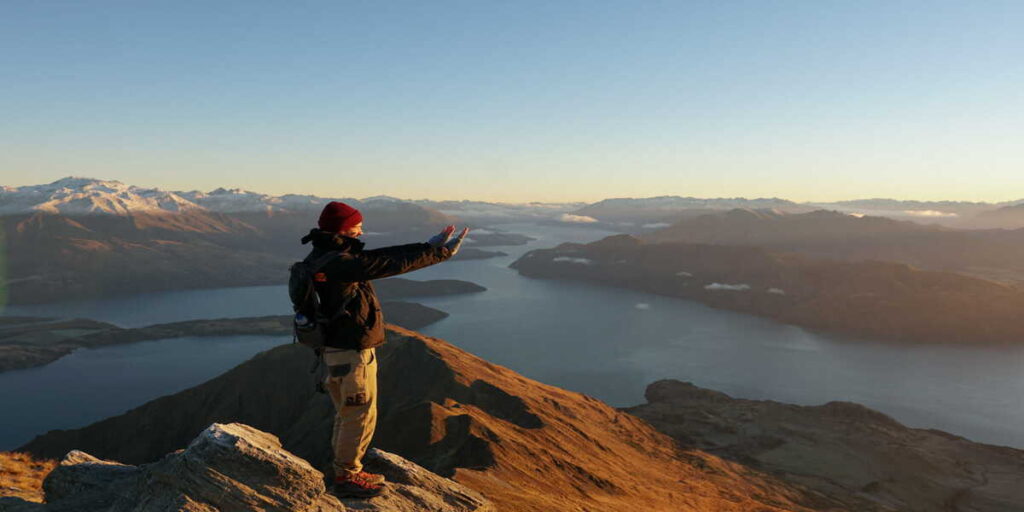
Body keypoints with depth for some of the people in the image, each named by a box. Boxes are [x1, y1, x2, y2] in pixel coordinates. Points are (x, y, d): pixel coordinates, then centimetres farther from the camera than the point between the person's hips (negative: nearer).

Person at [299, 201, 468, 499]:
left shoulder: (326, 256, 6)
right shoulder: (337, 264, -25)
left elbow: (379, 256, 6)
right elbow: (393, 263, -26)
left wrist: (428, 246, 3)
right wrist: (442, 253, -19)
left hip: (339, 348, 10)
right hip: (352, 354, -10)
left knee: (348, 415, 21)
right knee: (360, 417, 5)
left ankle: (346, 471, 35)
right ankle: (347, 479, 19)